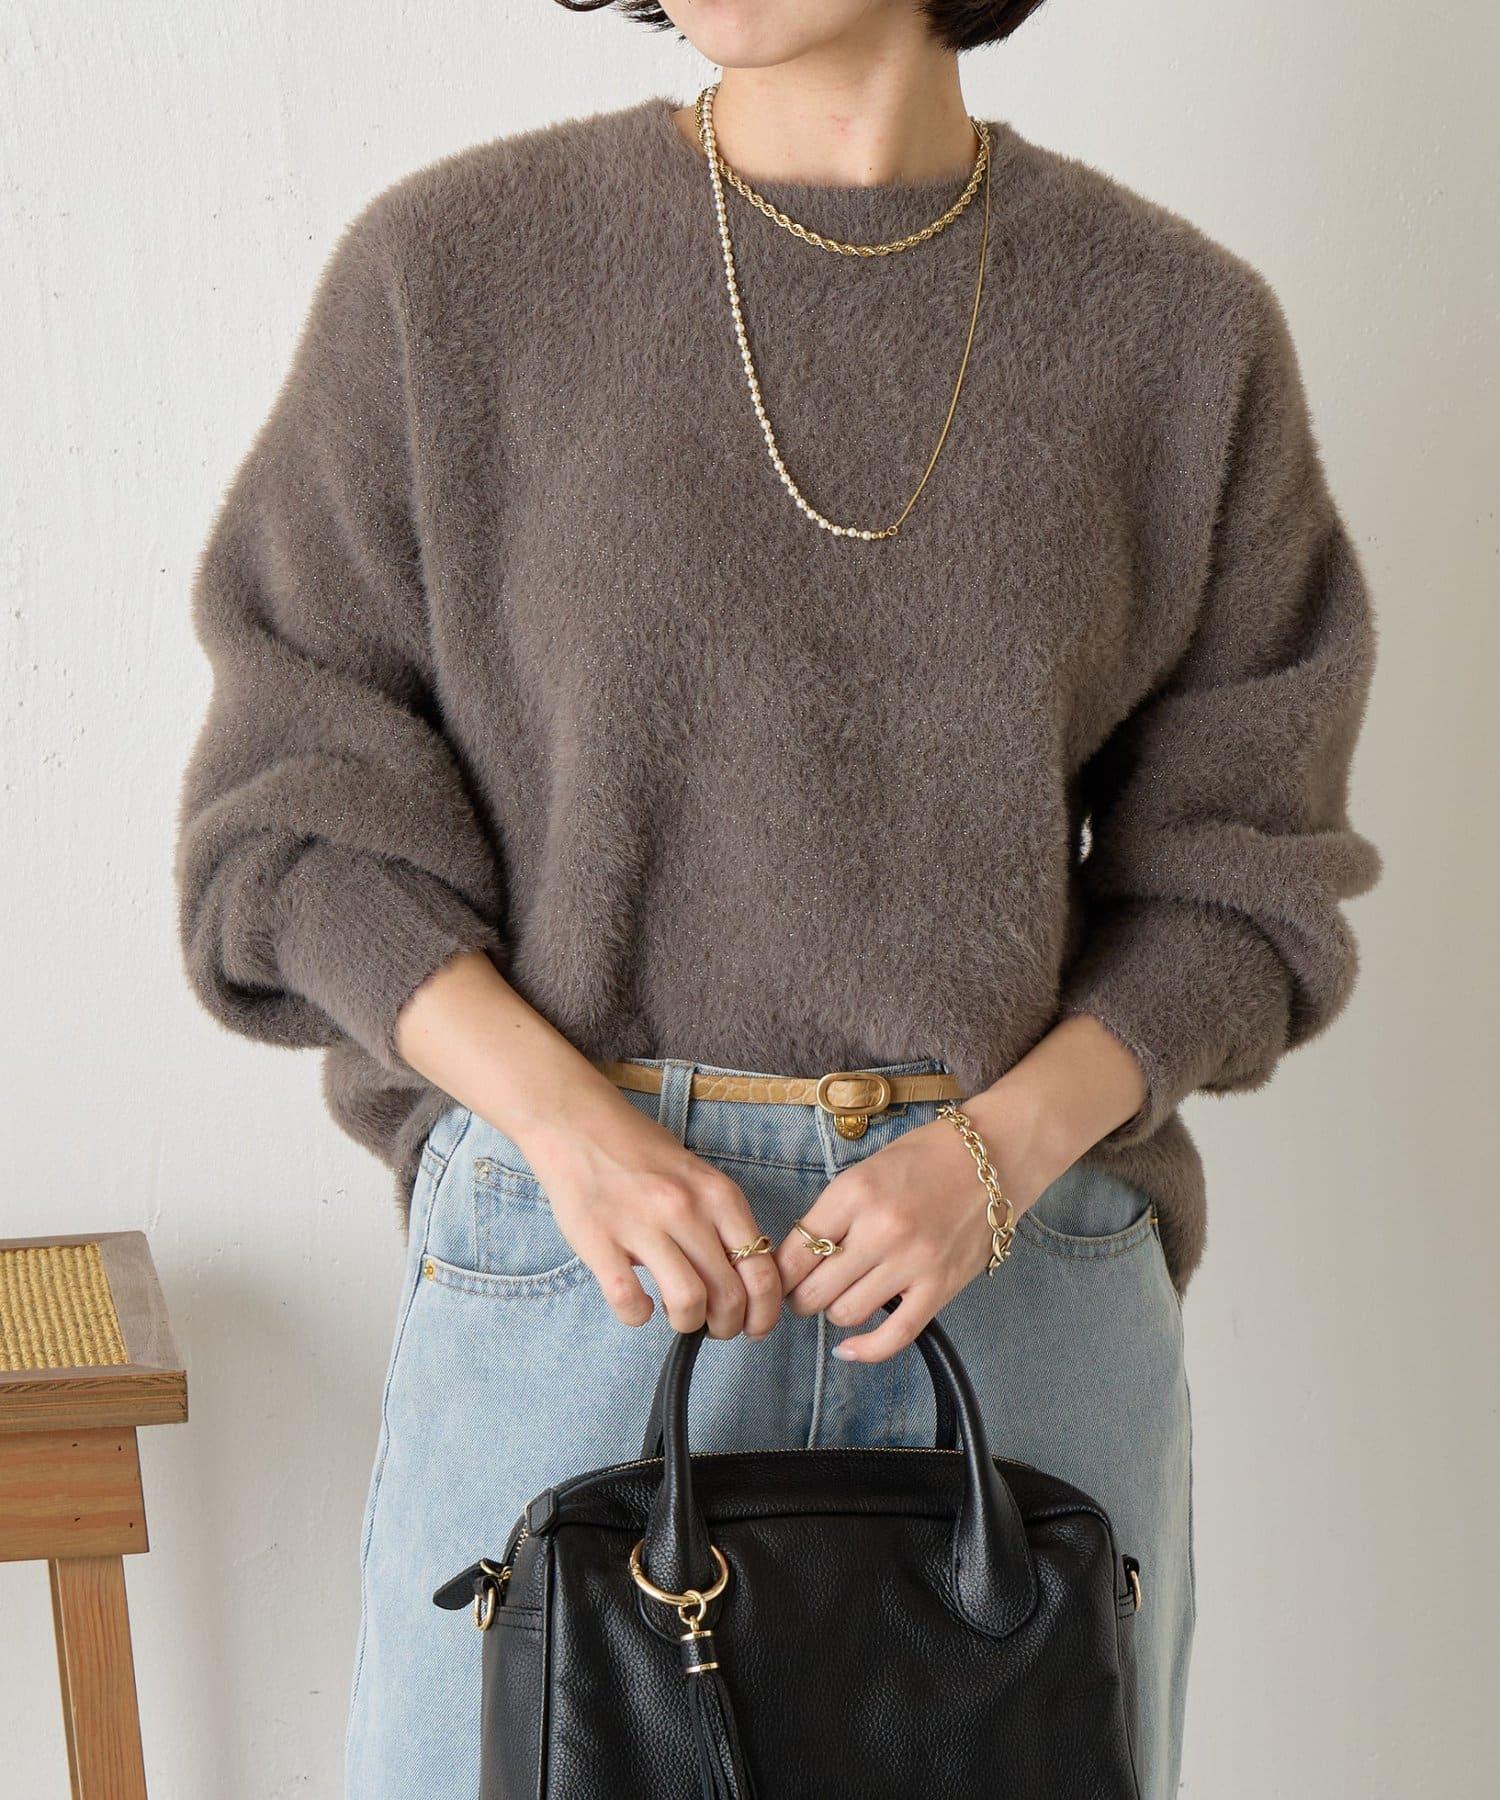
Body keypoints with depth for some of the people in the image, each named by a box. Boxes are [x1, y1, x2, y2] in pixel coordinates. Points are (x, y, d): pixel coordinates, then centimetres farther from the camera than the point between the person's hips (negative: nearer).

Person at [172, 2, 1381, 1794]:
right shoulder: (452, 266, -2)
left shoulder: (1183, 326, 2)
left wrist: (1006, 1146, -11)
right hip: (575, 1248, -1)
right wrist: (567, 1118, -15)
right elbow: (303, 818, 0)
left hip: (1028, 1231, 2)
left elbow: (1235, 863, 6)